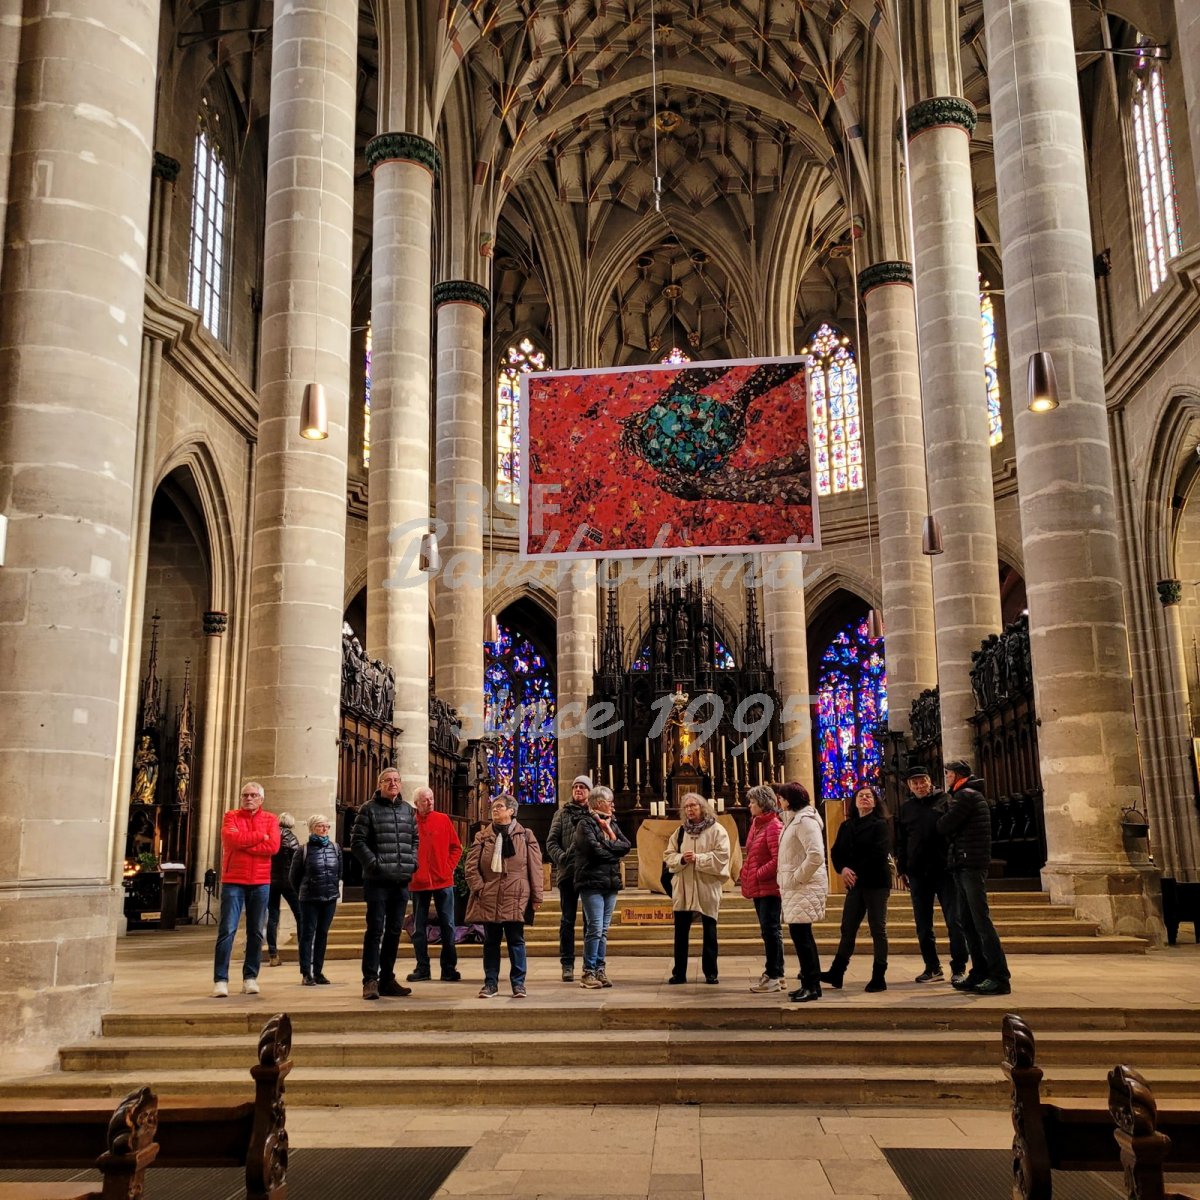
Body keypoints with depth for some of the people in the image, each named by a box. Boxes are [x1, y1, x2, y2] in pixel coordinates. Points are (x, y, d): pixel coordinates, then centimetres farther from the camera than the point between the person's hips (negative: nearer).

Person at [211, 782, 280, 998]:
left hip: (260, 883, 2)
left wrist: (243, 842, -12)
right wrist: (260, 836, -9)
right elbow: (232, 838, -16)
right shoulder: (231, 816, 5)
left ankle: (250, 978, 14)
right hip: (233, 882, -2)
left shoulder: (270, 819, 7)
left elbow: (273, 846, -9)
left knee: (256, 932, 5)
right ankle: (220, 979, -3)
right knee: (227, 930, -7)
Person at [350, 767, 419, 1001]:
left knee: (394, 930, 10)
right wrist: (373, 862, -13)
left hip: (402, 880, 5)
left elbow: (415, 838, 21)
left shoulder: (408, 810, 13)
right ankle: (370, 980, -1)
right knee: (375, 929, -6)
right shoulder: (369, 809, -2)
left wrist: (413, 861, 6)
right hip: (377, 880, -5)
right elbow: (357, 841, -6)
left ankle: (387, 978, 19)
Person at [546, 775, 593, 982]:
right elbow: (551, 842, 5)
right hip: (568, 872, 1)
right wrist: (562, 857, -12)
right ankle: (567, 964, 10)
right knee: (567, 920, 5)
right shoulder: (562, 814, 10)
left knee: (591, 920, 6)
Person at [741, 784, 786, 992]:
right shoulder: (757, 823, 14)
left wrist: (758, 874, -17)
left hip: (769, 887, -9)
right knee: (768, 930, 14)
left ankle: (774, 977, 0)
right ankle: (774, 973, 22)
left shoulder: (774, 826, -14)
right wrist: (746, 873, 8)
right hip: (758, 887, 9)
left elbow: (778, 859, -21)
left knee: (770, 930, -5)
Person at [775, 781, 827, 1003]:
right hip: (796, 887, 10)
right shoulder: (794, 819, 17)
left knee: (801, 935, -8)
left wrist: (797, 877, -18)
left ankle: (812, 986, -1)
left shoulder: (805, 821, -15)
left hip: (806, 886, -10)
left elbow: (816, 855, -26)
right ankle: (809, 984, 21)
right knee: (800, 935, 13)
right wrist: (788, 880, 13)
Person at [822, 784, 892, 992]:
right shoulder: (847, 826, 13)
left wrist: (857, 873, -16)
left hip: (876, 883, -5)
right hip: (855, 884, 5)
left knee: (878, 929, 1)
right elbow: (836, 852, 8)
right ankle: (836, 973, 11)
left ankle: (879, 977, 7)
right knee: (848, 929, 7)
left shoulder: (880, 825, -4)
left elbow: (879, 854, -15)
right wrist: (843, 869, -11)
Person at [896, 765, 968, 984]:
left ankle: (959, 968, 7)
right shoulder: (905, 808, 12)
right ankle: (932, 968, 18)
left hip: (945, 870, -4)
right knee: (923, 925, 8)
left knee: (954, 920, -1)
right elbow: (900, 842, 15)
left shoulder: (945, 800, 1)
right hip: (918, 873, 4)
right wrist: (902, 869, 9)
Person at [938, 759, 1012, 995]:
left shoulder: (967, 795, -9)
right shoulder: (964, 796, 22)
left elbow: (944, 826, -11)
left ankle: (1000, 978, -8)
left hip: (972, 866, -10)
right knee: (968, 922, 8)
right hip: (962, 866, 10)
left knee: (981, 921, -10)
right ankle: (980, 974, 11)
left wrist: (940, 822, 8)